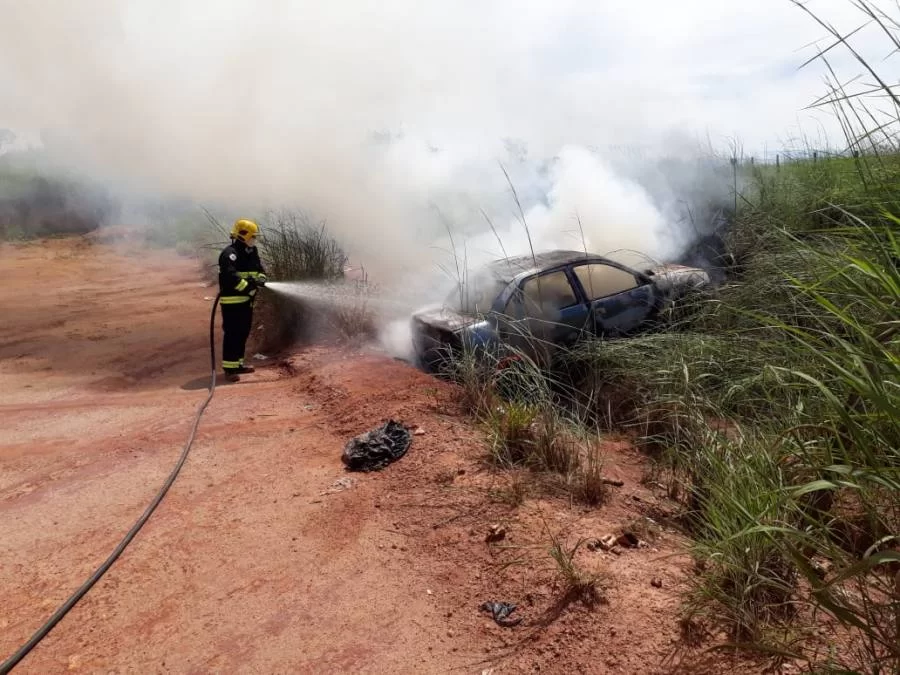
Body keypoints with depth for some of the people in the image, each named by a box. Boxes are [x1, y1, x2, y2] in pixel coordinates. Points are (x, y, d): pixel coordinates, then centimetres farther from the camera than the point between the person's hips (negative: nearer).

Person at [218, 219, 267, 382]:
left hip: (246, 300, 9)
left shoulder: (251, 252, 14)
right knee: (232, 334, -7)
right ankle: (229, 368, -3)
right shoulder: (230, 253, -15)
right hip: (232, 301, -9)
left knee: (243, 333, 15)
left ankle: (237, 364, 25)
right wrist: (248, 286, -24)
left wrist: (260, 278, -6)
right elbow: (230, 276, -27)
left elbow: (261, 269, 17)